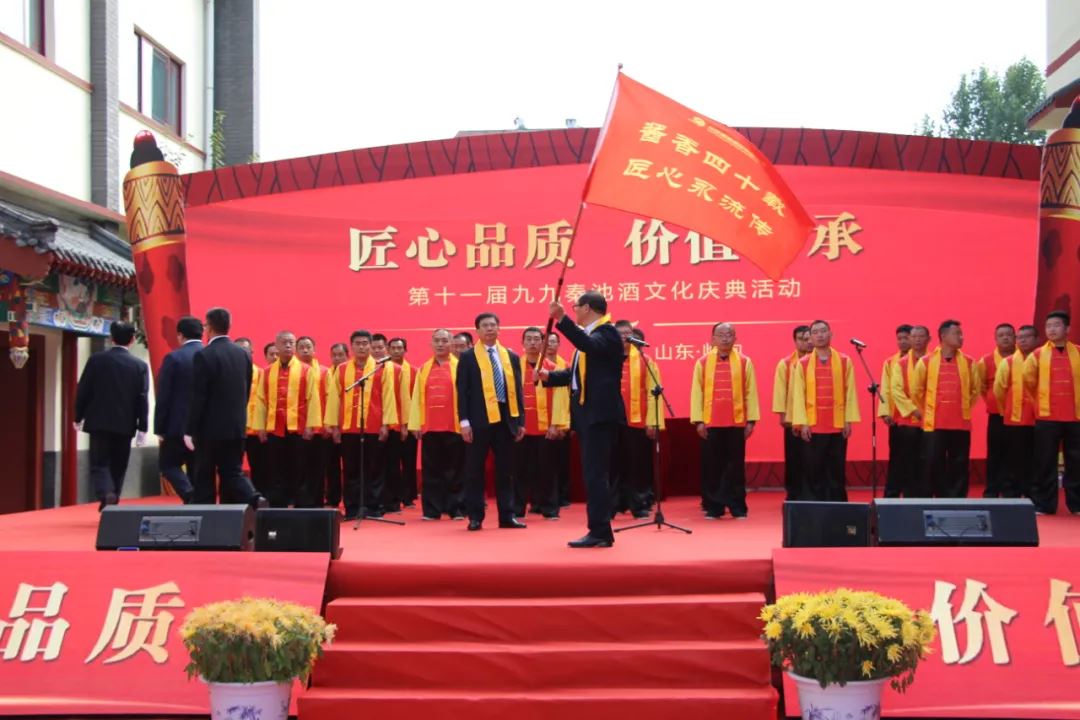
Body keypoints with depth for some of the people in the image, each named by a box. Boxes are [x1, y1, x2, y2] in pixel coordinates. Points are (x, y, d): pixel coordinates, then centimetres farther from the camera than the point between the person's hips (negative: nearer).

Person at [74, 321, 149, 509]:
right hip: (125, 425, 1)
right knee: (118, 467, 11)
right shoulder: (140, 365, -1)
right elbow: (142, 399, -3)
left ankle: (107, 496, -25)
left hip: (99, 422, -1)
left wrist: (78, 417, 11)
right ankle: (110, 507, 14)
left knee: (99, 465, 1)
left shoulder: (96, 360, -2)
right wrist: (142, 428, 1)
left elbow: (82, 391, -1)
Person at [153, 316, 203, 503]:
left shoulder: (173, 358, -9)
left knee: (167, 463, 10)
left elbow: (163, 397, -9)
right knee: (197, 470, 11)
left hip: (179, 424, -4)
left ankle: (190, 495, -12)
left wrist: (159, 429, -2)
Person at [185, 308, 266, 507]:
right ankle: (255, 500, -14)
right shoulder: (244, 355, 6)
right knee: (233, 472, 10)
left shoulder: (204, 355, -12)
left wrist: (191, 430, -8)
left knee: (204, 478, 5)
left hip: (210, 427, -5)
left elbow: (198, 397, -13)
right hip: (237, 426, 5)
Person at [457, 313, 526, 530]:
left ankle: (506, 516, 13)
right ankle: (475, 517, 8)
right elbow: (462, 390, -2)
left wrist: (521, 420, 7)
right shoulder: (468, 357, 3)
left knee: (505, 470, 7)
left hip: (505, 418, 3)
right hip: (479, 419, -3)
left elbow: (517, 390, 12)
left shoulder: (511, 356, 12)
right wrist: (464, 421, -10)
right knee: (475, 470, 2)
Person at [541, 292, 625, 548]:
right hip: (587, 410, 10)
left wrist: (562, 319, -36)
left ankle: (600, 532, -10)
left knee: (596, 472, -11)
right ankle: (600, 531, 17)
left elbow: (590, 345, -32)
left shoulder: (606, 332, -10)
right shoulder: (588, 334, 18)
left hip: (600, 411, -10)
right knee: (594, 472, 12)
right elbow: (577, 373, 20)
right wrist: (549, 375, 6)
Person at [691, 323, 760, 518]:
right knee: (712, 466, 3)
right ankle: (714, 507, 11)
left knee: (736, 465, 4)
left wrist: (751, 420, -2)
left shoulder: (745, 362, 4)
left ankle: (738, 507, 11)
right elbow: (697, 392, 2)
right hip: (710, 423, 0)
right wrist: (698, 420, -4)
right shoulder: (702, 363, 4)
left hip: (737, 422, 0)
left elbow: (750, 392, 3)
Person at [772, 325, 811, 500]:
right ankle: (794, 496, 11)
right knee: (794, 461, 3)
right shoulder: (785, 364, 3)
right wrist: (782, 415, -7)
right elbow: (781, 390, 0)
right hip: (793, 420, -1)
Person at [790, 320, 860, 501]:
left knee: (837, 472, 5)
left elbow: (850, 392, 3)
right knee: (814, 472, 3)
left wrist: (849, 420, -3)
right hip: (813, 427, 0)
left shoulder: (845, 362, 5)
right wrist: (802, 423, -7)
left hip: (837, 426, 0)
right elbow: (798, 395, 0)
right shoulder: (802, 364, 4)